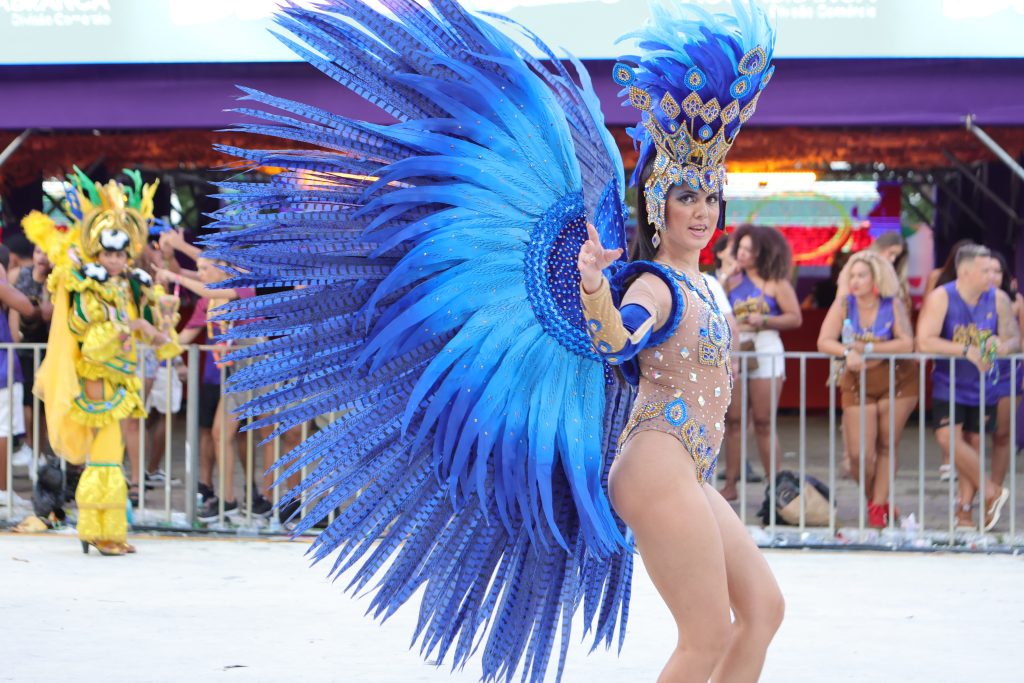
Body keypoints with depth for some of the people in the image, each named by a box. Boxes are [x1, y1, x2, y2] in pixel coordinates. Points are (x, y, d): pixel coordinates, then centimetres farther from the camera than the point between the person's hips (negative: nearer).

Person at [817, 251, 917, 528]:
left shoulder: (893, 305, -8)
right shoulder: (843, 305, -5)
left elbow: (907, 344, -19)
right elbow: (824, 342, -12)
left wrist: (868, 348, -24)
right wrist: (847, 353, -31)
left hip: (897, 381, -1)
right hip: (858, 383, 1)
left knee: (886, 446, 1)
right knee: (859, 454, -6)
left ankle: (879, 505, 10)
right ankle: (872, 497, 20)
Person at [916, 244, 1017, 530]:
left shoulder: (998, 299, -3)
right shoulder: (941, 298, -13)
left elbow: (1014, 338, 2)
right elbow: (924, 342, -23)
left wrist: (1004, 346, -23)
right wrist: (967, 351, -28)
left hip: (983, 386, 3)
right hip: (949, 385, -2)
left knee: (973, 444, 5)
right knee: (948, 437, -18)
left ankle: (964, 509, 14)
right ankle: (991, 491, -8)